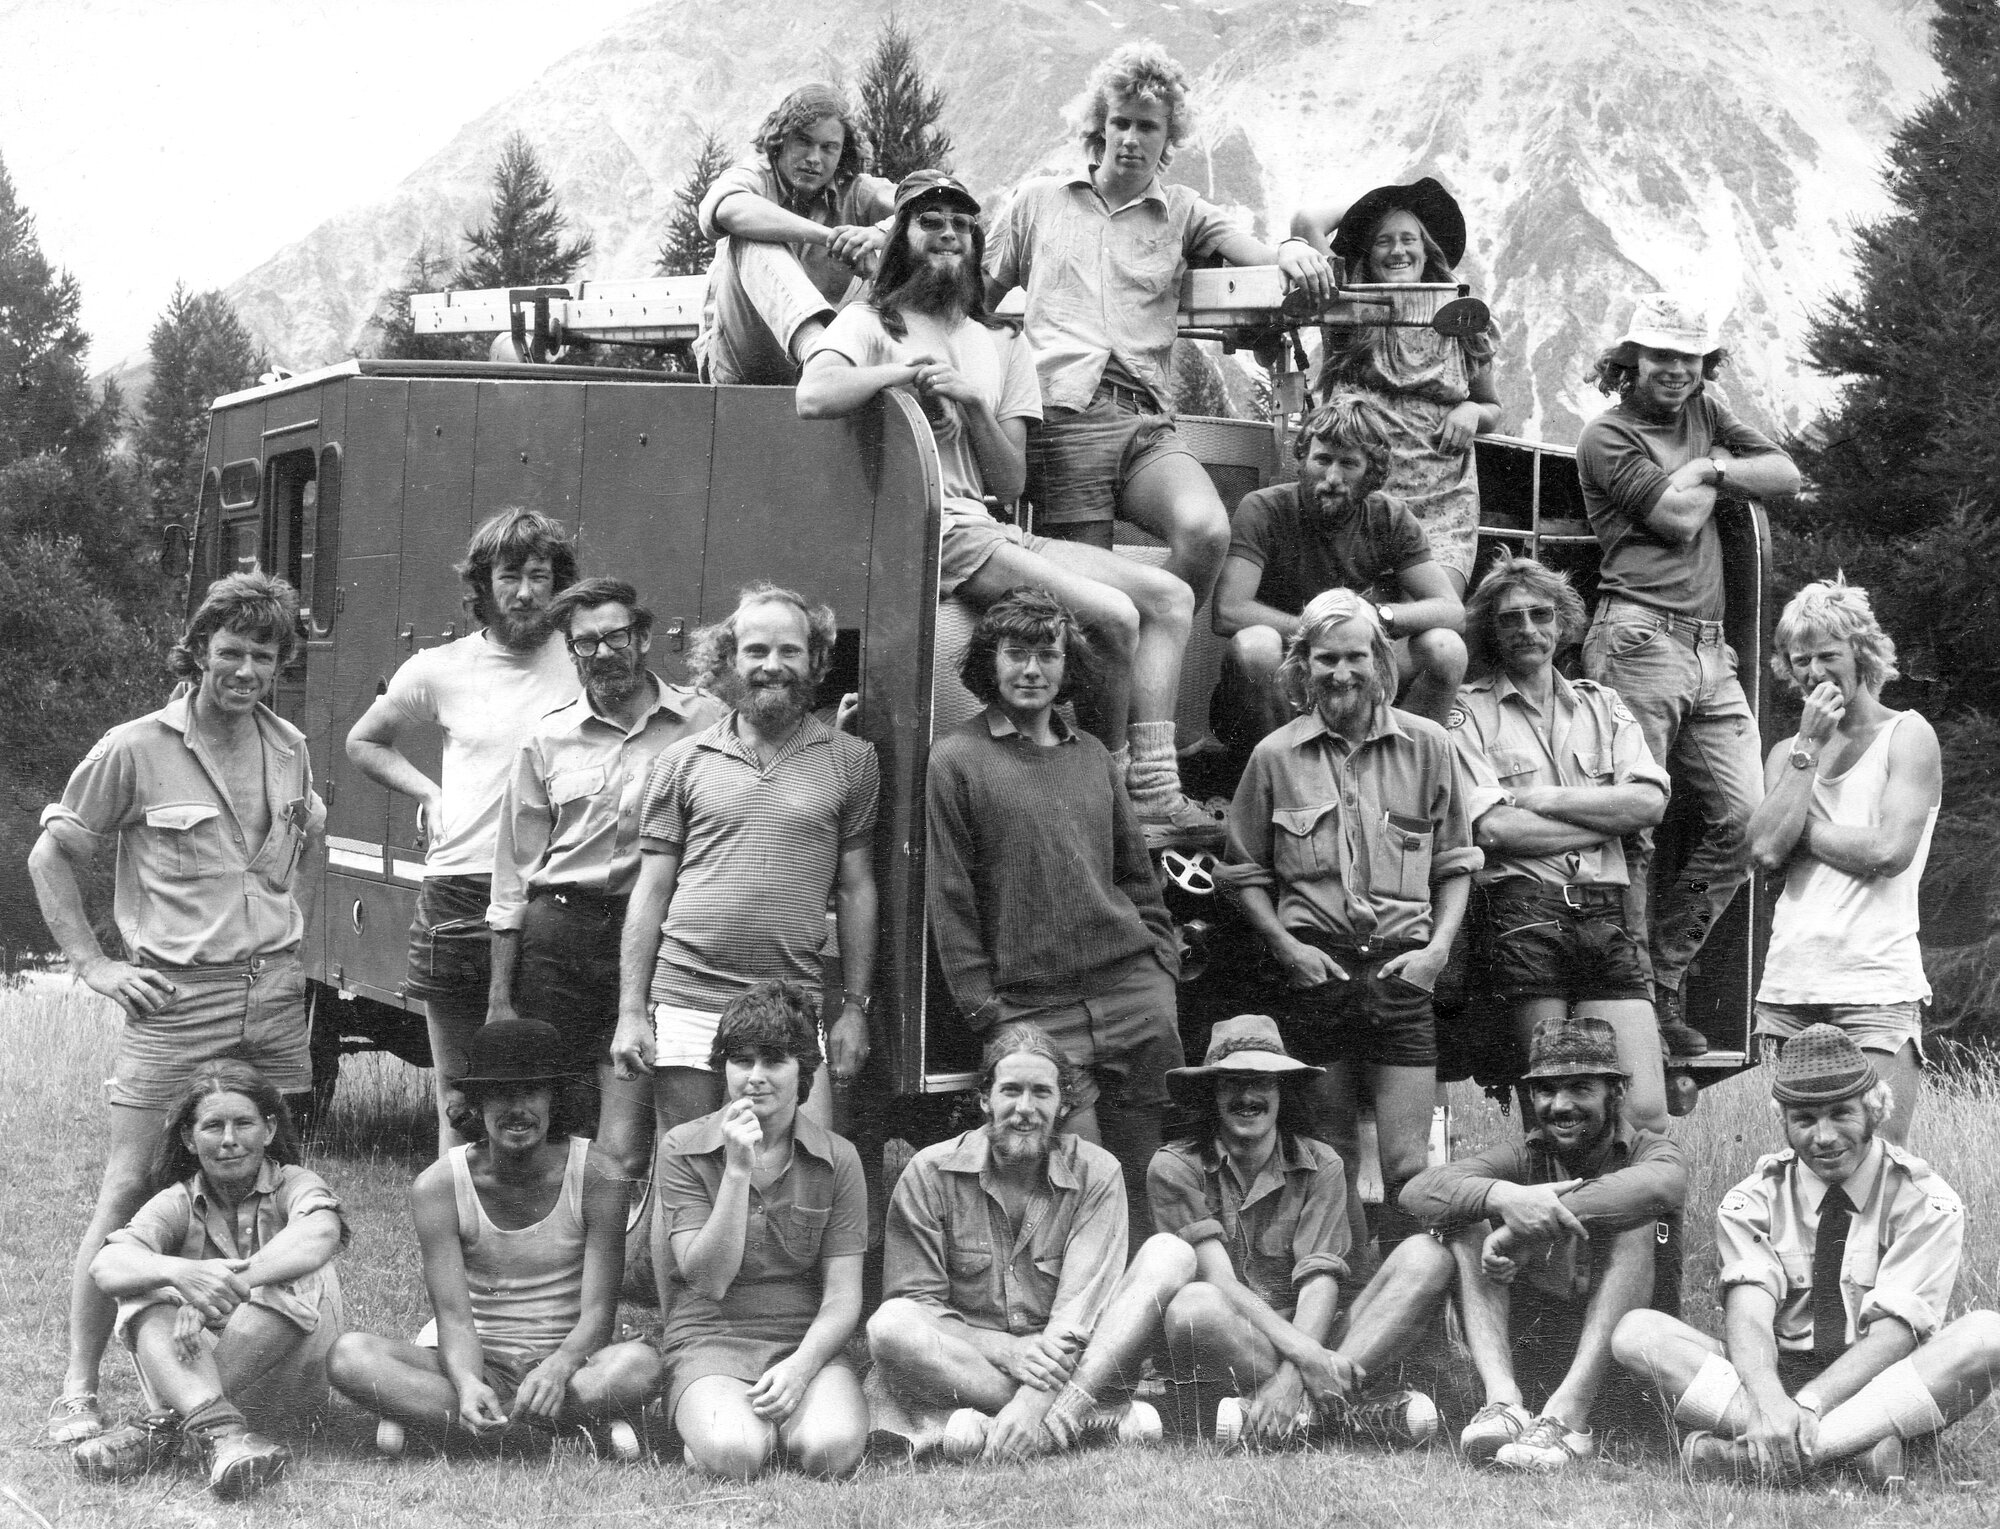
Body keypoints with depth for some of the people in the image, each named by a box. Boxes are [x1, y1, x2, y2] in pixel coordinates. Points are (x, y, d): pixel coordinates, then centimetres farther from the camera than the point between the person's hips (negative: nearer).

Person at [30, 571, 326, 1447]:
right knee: (127, 1190, -8)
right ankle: (78, 1392, -6)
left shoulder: (288, 748, 9)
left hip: (276, 992, 5)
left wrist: (306, 825, 9)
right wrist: (93, 965, -4)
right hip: (176, 998, -5)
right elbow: (51, 858, 2)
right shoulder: (135, 751, -6)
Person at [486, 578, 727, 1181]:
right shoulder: (548, 738, 9)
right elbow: (513, 876, 12)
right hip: (555, 935, 3)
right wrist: (499, 997, 10)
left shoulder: (705, 723, 1)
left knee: (623, 1152, -8)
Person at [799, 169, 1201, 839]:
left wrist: (972, 404, -4)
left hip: (987, 527, 8)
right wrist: (909, 371, -12)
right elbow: (813, 399, -19)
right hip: (920, 528, -8)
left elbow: (1010, 481, 13)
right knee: (1113, 616, -23)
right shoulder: (871, 324, 5)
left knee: (1170, 597, -6)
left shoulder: (1002, 347, 22)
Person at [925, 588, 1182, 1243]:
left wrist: (1162, 956, 10)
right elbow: (949, 897, -2)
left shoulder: (1091, 755, 16)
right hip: (1033, 1007, -4)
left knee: (1146, 1177, 3)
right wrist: (982, 1006, -7)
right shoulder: (955, 760, 0)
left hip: (1136, 990, 5)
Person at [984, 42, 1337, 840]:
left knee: (1206, 529, -28)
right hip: (1065, 417, -1)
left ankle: (1153, 772, -18)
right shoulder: (1039, 201, 18)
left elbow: (1253, 254, 4)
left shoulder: (1181, 211, 19)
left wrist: (1292, 252, -18)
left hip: (1148, 422, 1)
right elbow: (977, 293, 23)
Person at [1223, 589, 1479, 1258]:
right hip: (1315, 972, 0)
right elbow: (1246, 873, 11)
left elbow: (1455, 864, 10)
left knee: (1408, 1167, -4)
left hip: (1401, 971, 0)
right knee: (1333, 1167, 7)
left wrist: (1438, 947, -4)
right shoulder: (1275, 756, 3)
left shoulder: (1427, 745, 3)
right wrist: (1286, 945, -3)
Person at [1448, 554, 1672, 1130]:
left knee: (1646, 1113, -8)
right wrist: (1608, 818, 0)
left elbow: (1650, 802, 5)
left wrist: (1542, 798, -2)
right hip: (1524, 913, -3)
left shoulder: (1603, 706, 21)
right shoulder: (1468, 713, 8)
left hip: (1605, 915, 3)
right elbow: (1492, 828, -5)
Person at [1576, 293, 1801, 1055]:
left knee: (1745, 820, 1)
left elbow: (1788, 475, 14)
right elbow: (1679, 520, -9)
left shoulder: (1704, 415, 22)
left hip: (1711, 648, 7)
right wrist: (1712, 473, 9)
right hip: (1641, 639, -7)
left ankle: (1664, 977, 10)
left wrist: (1708, 468, 1)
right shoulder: (1608, 437, 0)